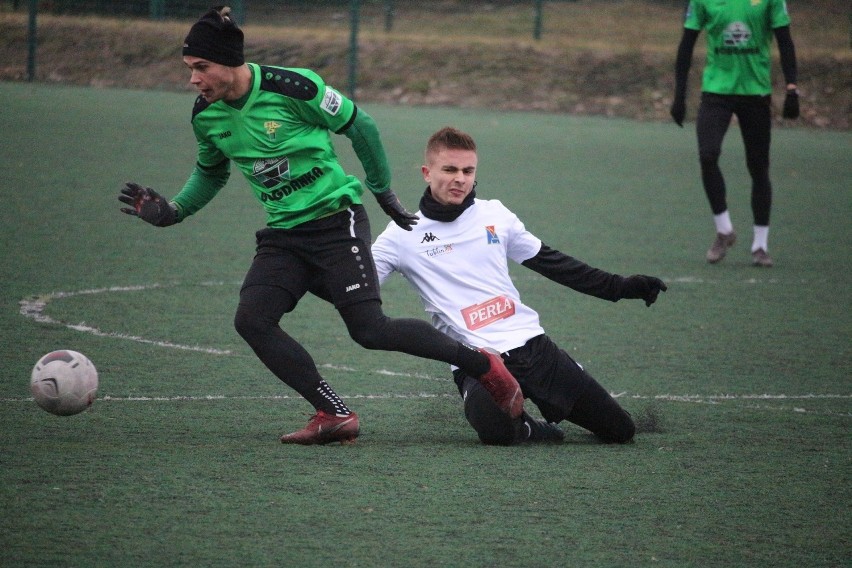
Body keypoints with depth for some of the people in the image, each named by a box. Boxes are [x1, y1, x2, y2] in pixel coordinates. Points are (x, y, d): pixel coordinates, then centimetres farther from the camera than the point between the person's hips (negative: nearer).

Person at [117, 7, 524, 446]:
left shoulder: (293, 88, -19)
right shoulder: (206, 116, -1)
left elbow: (358, 126, -4)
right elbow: (210, 174, 20)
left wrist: (383, 192, 5)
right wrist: (171, 212, 4)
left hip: (335, 219, -6)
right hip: (283, 233, 6)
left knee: (369, 330, -15)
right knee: (251, 319, -17)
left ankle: (483, 365, 5)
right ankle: (335, 415, -8)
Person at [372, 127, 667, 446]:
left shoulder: (494, 215, 10)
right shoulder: (403, 236, 0)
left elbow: (551, 262, 18)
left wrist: (620, 287, 17)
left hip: (530, 343, 4)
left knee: (620, 431, 0)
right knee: (496, 432, -37)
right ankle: (529, 429, 1)